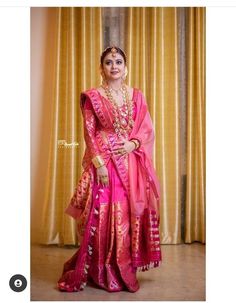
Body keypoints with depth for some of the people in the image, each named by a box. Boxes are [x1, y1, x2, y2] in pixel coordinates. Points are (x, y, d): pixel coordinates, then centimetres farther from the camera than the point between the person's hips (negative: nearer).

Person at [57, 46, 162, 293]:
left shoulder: (136, 95, 11)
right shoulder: (92, 96, 2)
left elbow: (147, 129, 10)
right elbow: (89, 133, -3)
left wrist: (132, 144, -10)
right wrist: (100, 163, -13)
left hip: (132, 162, 4)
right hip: (104, 162, -3)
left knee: (131, 214, 5)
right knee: (103, 216, -4)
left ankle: (126, 270, 19)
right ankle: (104, 274, 11)